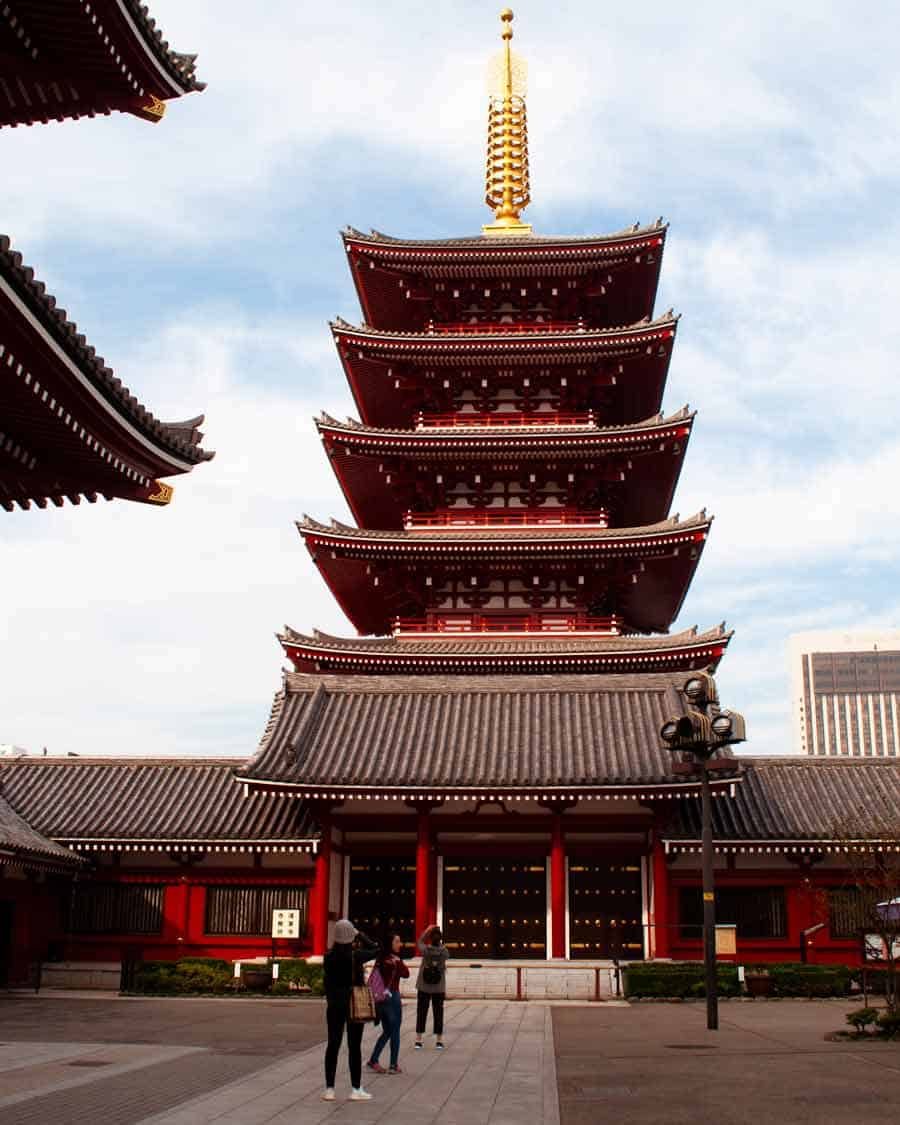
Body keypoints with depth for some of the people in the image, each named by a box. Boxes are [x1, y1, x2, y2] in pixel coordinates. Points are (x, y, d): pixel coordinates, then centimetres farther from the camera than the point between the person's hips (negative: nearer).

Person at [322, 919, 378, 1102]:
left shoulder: (329, 956, -4)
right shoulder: (356, 955, -15)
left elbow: (327, 981, 3)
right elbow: (375, 949, 1)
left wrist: (330, 999, 14)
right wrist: (360, 935, 5)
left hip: (335, 1004, 3)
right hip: (355, 1004, -3)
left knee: (333, 1045, 9)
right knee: (354, 1046, 5)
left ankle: (329, 1089, 11)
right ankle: (356, 1089, 10)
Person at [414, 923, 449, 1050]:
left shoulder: (425, 950, -11)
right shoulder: (444, 952, -11)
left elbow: (420, 941, 7)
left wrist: (429, 930, 12)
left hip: (423, 987, 0)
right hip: (439, 988, 1)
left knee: (421, 1013, 8)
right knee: (438, 1013, 9)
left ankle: (418, 1040, 9)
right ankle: (439, 1041, 12)